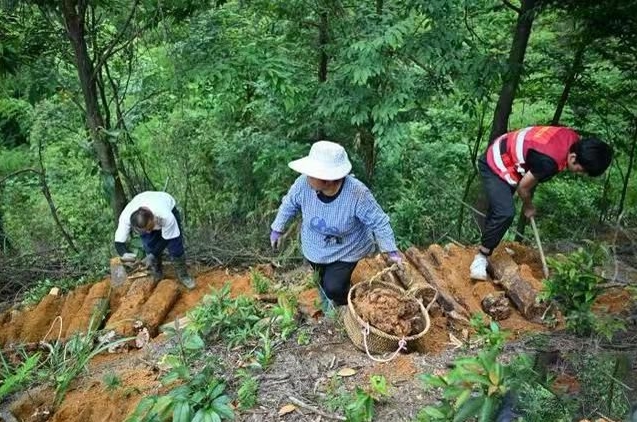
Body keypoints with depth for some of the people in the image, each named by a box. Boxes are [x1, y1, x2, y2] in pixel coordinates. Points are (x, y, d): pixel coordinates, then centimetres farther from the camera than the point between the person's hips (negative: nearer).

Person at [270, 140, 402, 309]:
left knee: (334, 288, -9)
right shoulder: (304, 183, -29)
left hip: (346, 251, -3)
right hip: (315, 248, 4)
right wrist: (277, 229, 4)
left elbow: (379, 222, -23)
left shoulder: (358, 194, -38)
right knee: (323, 282, 23)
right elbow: (289, 205, -7)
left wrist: (391, 251, -21)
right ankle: (327, 308, 59)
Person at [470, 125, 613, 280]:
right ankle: (481, 257, -9)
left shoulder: (575, 139, -10)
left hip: (507, 160, 10)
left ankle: (487, 246, 38)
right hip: (494, 165, -10)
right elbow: (523, 187, -21)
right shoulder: (549, 160, -36)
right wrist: (528, 206, 0)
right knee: (505, 213, -22)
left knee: (500, 208, 21)